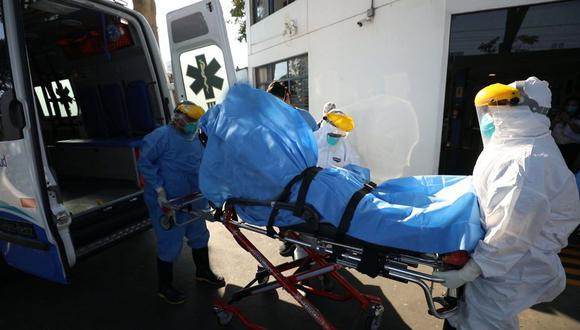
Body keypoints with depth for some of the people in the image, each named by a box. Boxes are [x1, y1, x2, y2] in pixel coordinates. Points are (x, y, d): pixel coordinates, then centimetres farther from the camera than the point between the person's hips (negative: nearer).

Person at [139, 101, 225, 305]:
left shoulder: (196, 139, 8)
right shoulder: (162, 136, -14)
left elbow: (204, 164, 16)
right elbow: (145, 163, -15)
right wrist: (159, 189, -19)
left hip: (192, 200, 8)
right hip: (167, 202, -8)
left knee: (199, 236, 20)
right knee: (170, 245, 4)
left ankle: (203, 271, 43)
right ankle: (165, 288, 26)